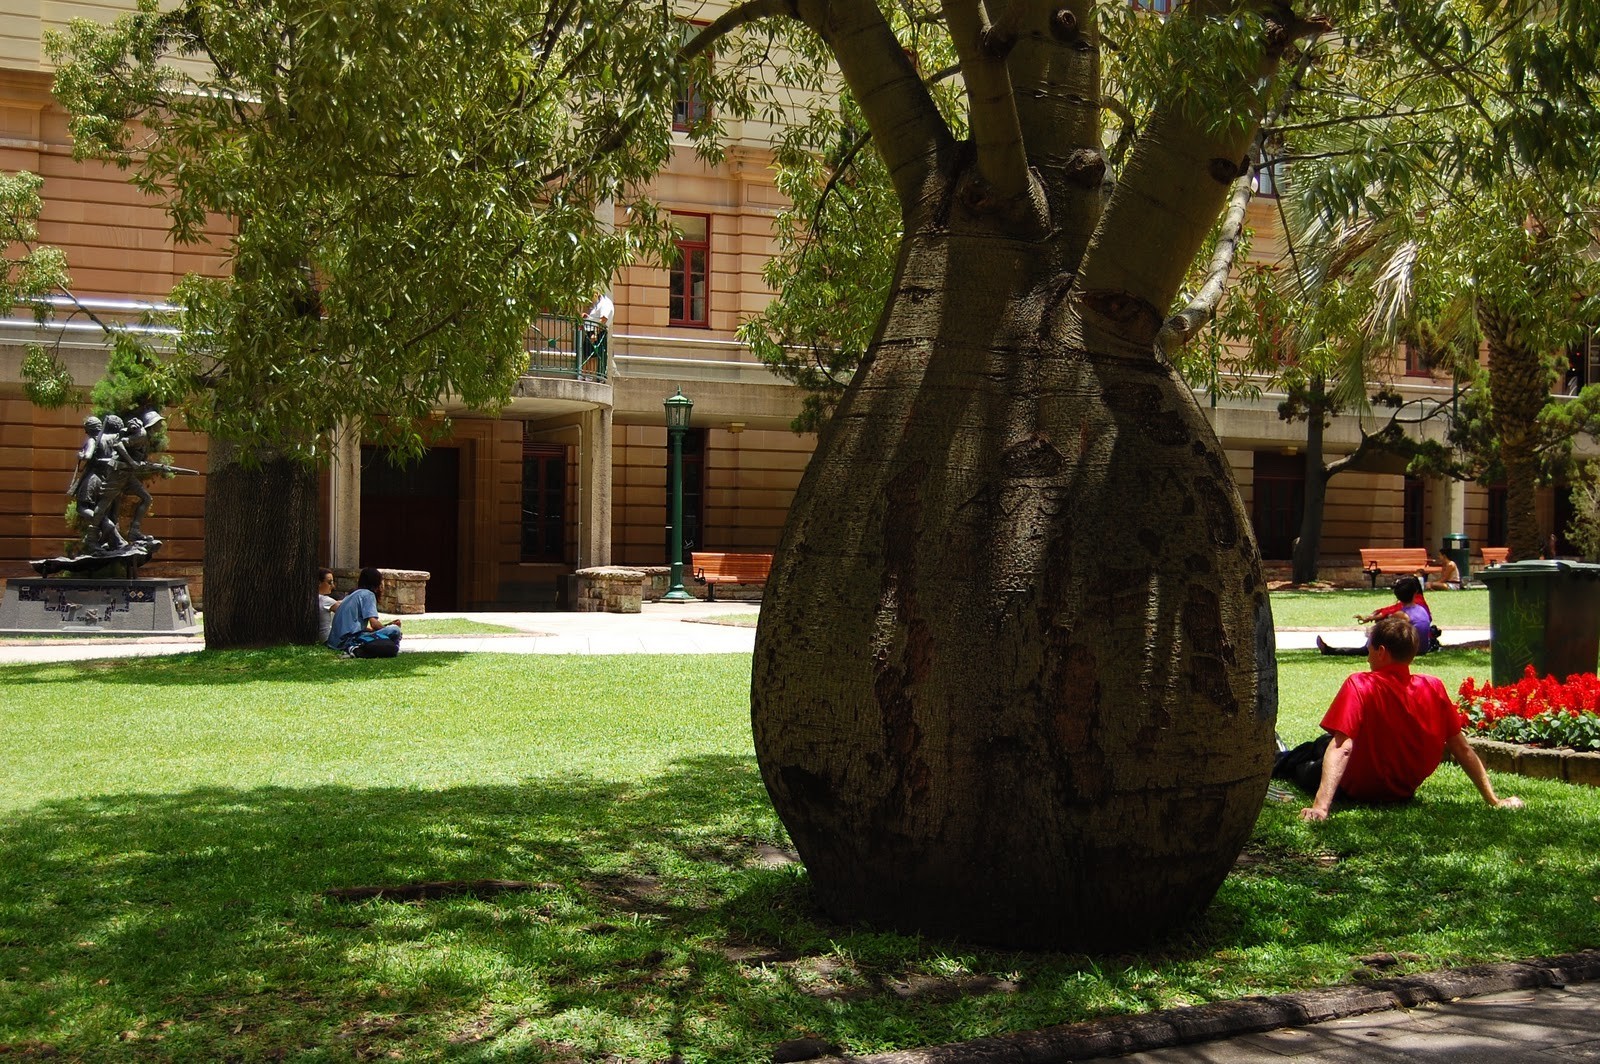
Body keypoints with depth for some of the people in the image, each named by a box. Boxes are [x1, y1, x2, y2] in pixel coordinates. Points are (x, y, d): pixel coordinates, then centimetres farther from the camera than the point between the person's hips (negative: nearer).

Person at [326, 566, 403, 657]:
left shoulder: (353, 594, 26)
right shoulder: (368, 594, 0)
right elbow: (374, 624, -10)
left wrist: (387, 625, 26)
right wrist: (389, 628, 10)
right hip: (351, 639, -9)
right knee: (394, 630, -14)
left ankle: (356, 649, -2)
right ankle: (360, 651, -23)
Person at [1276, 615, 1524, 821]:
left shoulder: (1360, 686, -25)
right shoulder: (1434, 687, -11)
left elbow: (1342, 748, -35)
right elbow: (1462, 749, -7)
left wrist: (1320, 807, -42)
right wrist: (1494, 800, 1)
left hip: (1359, 791, -5)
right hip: (1405, 791, 5)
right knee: (1320, 745, 30)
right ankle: (1284, 759, 56)